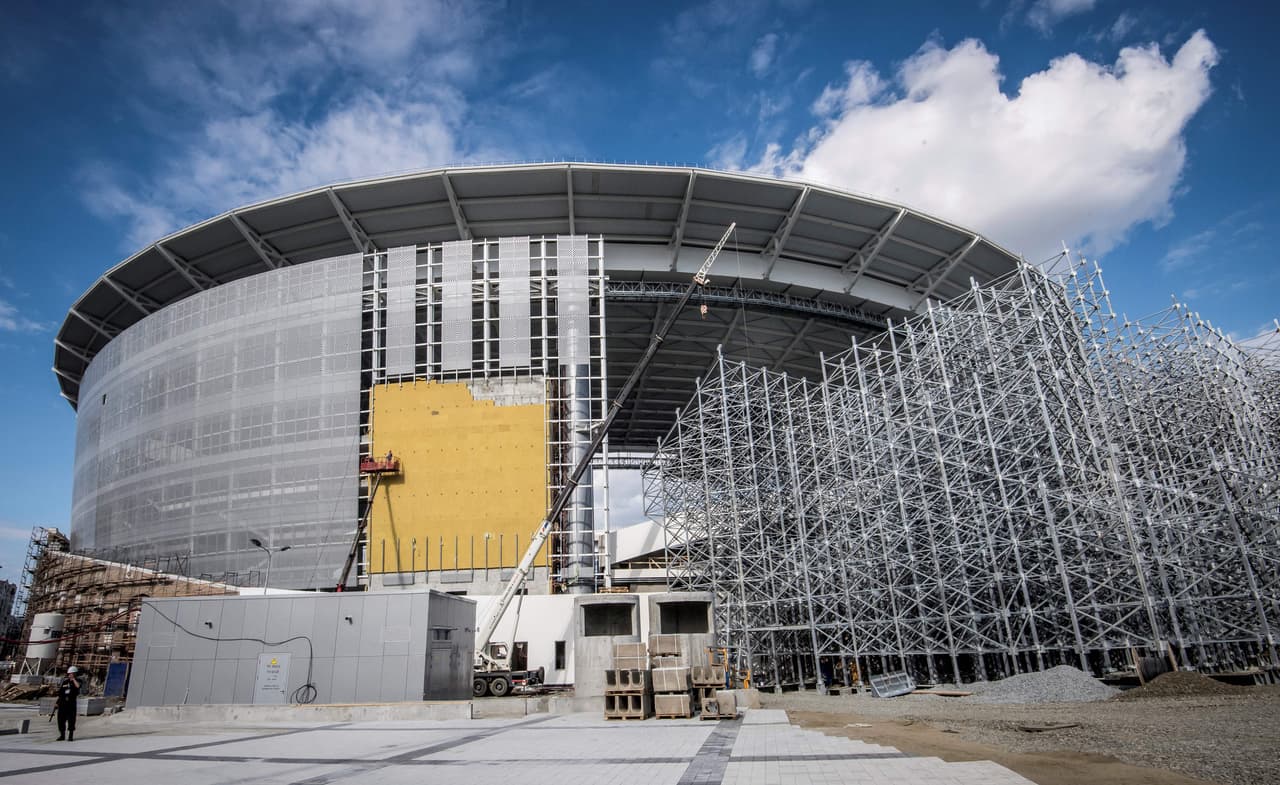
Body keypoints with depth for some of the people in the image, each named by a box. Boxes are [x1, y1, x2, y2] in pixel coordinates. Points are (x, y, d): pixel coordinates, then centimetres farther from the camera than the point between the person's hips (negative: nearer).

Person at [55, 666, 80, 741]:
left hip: (71, 702, -3)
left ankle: (71, 736, 3)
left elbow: (78, 686, -22)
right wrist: (56, 702, 11)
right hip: (62, 702, 3)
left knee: (71, 720, -4)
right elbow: (59, 693, 15)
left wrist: (73, 679, -11)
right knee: (61, 719, 5)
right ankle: (62, 735, 21)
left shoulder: (77, 681, 2)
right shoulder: (64, 681, 10)